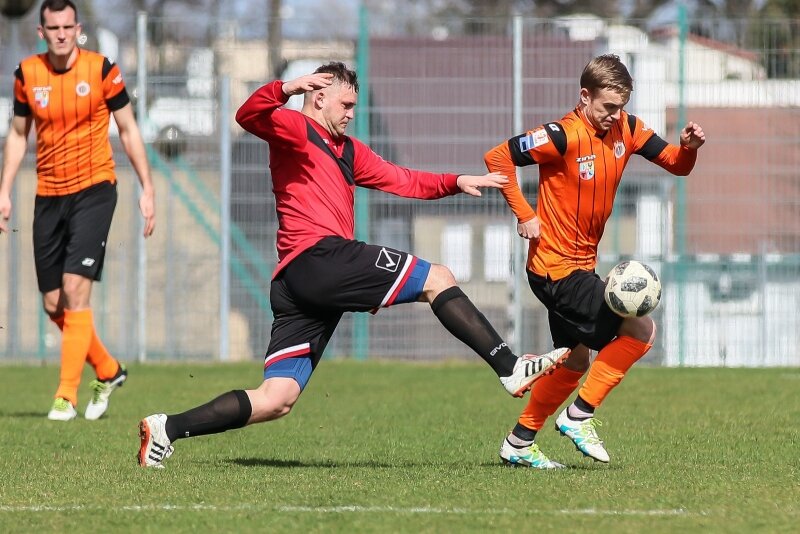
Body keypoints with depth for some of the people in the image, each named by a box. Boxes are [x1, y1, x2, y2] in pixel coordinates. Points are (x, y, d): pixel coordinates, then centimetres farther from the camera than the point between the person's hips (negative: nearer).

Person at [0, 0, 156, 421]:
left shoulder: (101, 70, -7)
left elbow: (128, 129, 2)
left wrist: (147, 188, 0)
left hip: (94, 189, -4)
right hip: (49, 195, 4)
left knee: (76, 288, -17)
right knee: (53, 304, 5)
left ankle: (67, 396, -13)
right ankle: (108, 371, 28)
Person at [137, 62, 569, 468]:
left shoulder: (348, 151, 31)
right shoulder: (295, 129, 4)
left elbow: (403, 181, 33)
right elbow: (249, 116, -15)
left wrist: (456, 182, 20)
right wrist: (285, 90, -33)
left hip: (294, 285, 10)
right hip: (318, 257, -10)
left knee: (274, 401, 1)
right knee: (437, 279, -5)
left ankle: (166, 429, -2)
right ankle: (510, 368, -8)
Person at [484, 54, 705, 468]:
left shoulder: (625, 129, 1)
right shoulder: (564, 137, -21)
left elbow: (675, 165, 4)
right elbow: (498, 157, -20)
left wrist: (689, 147, -17)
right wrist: (524, 214, -20)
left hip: (578, 266, 9)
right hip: (557, 268, -9)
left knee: (574, 362, 21)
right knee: (641, 330, -16)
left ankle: (518, 444, 33)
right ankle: (578, 416, -7)